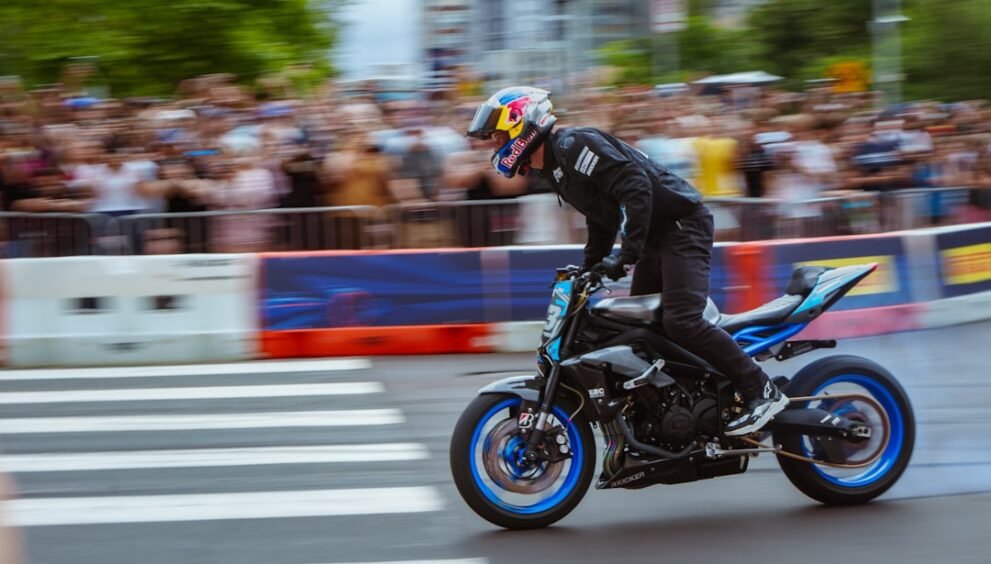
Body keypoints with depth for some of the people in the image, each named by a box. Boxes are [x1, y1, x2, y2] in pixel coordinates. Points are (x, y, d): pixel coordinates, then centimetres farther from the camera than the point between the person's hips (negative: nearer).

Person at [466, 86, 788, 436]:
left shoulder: (573, 145, -15)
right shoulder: (553, 168, 17)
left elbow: (636, 187, -26)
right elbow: (601, 222, 28)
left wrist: (625, 256, -29)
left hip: (682, 223, -11)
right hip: (656, 237, 11)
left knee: (681, 321, -23)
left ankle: (763, 391, -17)